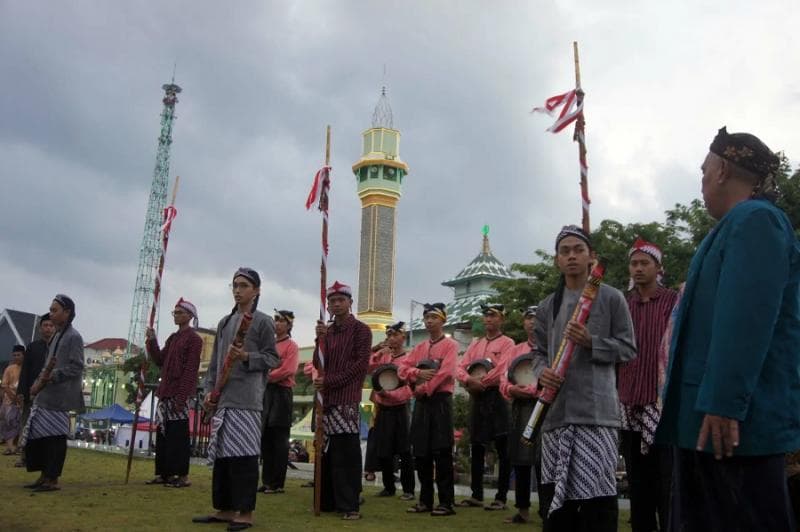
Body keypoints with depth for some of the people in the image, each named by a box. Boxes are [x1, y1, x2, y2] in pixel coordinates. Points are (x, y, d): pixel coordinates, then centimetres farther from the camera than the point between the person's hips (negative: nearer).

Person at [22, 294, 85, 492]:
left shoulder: (73, 337, -9)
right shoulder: (56, 336, 17)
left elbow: (76, 368, -14)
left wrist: (50, 377, -18)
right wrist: (40, 380, 4)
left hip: (59, 398, -9)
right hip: (45, 396, 9)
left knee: (55, 436, -3)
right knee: (38, 435, 11)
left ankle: (53, 480, 4)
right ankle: (44, 476, 21)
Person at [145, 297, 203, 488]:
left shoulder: (193, 339, -7)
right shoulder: (172, 338, 18)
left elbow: (191, 370, -14)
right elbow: (159, 361, 15)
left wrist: (181, 397, -19)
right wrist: (152, 341, 2)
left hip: (179, 394, -8)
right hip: (166, 392, 8)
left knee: (178, 435, -5)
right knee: (163, 434, 11)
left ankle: (182, 476, 1)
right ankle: (163, 473, 20)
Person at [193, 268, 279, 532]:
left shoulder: (263, 321, 1)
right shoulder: (224, 322, 19)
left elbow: (272, 358, -2)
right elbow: (215, 361, 19)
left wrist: (247, 357, -17)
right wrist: (210, 389, 8)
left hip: (247, 399, -6)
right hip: (223, 398, 7)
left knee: (244, 455, -7)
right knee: (221, 454, 9)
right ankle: (224, 509, 19)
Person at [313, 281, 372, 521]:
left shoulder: (361, 330, 0)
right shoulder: (327, 331, 17)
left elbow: (360, 364, -9)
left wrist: (329, 381, -13)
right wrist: (320, 338, -6)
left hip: (347, 399, -6)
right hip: (326, 398, 6)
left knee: (347, 453, -5)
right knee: (327, 453, 9)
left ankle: (350, 505, 0)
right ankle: (327, 501, 18)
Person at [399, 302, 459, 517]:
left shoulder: (450, 345, -1)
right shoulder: (419, 347, 17)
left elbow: (446, 372, -16)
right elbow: (402, 369, 7)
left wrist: (423, 388, -15)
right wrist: (418, 373, -13)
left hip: (440, 401, -6)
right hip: (421, 402, 6)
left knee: (442, 452, -6)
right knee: (421, 452, 6)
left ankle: (446, 502, 0)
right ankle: (425, 500, 15)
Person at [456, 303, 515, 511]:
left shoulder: (507, 343, -2)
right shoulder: (475, 343, 16)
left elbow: (501, 371, -16)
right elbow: (460, 368, 8)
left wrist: (479, 383, -10)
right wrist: (469, 380, -13)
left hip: (497, 397, -6)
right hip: (476, 399, 6)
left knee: (503, 450, -1)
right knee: (476, 448, 9)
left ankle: (501, 498, 5)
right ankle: (476, 495, 17)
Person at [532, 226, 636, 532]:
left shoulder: (611, 298, 5)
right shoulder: (547, 306, 17)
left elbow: (628, 349, 3)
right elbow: (539, 351, 16)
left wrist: (591, 342, -13)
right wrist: (542, 372, -6)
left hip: (597, 409, -4)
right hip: (556, 410, 4)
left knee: (597, 492, -7)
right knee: (555, 491, 9)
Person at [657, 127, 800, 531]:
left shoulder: (754, 220, -11)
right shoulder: (743, 223, 20)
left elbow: (746, 319, -22)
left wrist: (723, 403, -25)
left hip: (734, 419, -10)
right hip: (713, 412, 10)